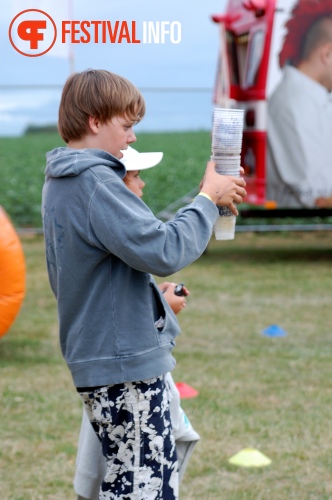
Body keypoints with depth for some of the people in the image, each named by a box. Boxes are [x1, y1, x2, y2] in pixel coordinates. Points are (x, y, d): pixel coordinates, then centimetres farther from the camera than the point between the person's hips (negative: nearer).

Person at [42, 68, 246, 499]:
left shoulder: (59, 183, 14)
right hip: (126, 365, -10)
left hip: (96, 358, 10)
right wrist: (209, 199, -12)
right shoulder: (95, 183, -18)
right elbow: (163, 252, -24)